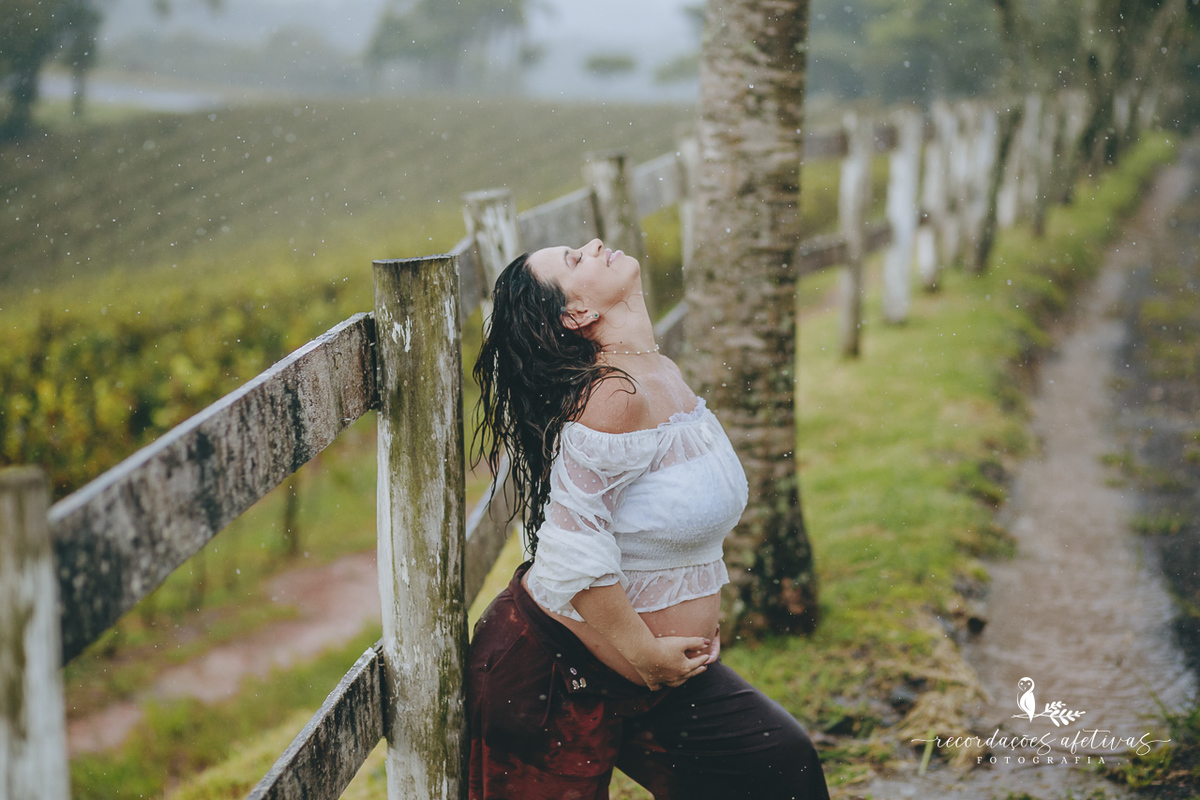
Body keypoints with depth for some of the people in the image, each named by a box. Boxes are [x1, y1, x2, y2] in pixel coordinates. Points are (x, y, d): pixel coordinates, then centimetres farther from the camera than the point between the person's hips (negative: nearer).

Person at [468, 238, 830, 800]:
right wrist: (646, 658, -19)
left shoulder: (665, 376, 4)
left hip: (656, 669, 9)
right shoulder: (614, 395, -25)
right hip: (554, 673, -9)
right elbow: (574, 553, -29)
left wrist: (691, 632, 11)